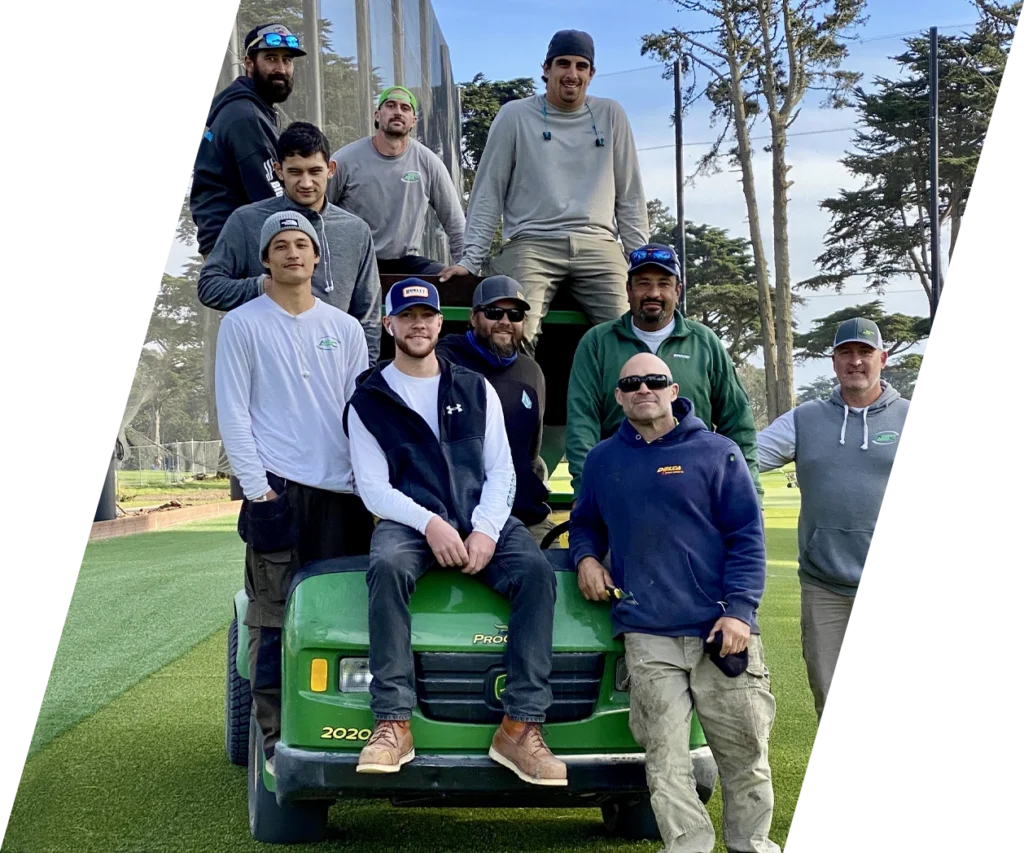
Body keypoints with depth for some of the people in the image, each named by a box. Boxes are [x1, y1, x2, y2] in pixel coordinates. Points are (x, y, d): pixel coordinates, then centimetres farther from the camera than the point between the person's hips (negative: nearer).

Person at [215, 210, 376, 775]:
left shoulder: (345, 329, 15)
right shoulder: (242, 324, 5)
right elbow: (233, 413, 0)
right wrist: (256, 484, -9)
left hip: (341, 490, 3)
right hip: (276, 488, -3)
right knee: (274, 620, -4)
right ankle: (276, 740, 3)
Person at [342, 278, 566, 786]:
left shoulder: (476, 390, 18)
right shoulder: (368, 400, 12)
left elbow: (501, 471, 10)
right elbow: (372, 487, 2)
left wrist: (486, 531, -10)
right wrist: (430, 523, -16)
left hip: (482, 520, 2)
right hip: (408, 521, -2)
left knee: (536, 571, -29)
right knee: (386, 567, -37)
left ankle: (520, 727, -28)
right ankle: (392, 726, -35)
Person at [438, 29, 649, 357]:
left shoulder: (610, 115, 14)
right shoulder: (515, 115, 8)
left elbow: (630, 195, 17)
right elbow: (488, 193, 8)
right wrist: (471, 259, 1)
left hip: (598, 247, 2)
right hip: (532, 244, -2)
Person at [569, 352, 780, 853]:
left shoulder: (717, 453, 4)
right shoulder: (602, 460, 13)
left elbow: (747, 536, -1)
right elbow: (585, 522, 27)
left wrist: (739, 610, -11)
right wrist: (585, 556, 5)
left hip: (720, 631, -1)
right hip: (647, 635, 2)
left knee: (744, 752, 5)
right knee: (665, 757, -2)